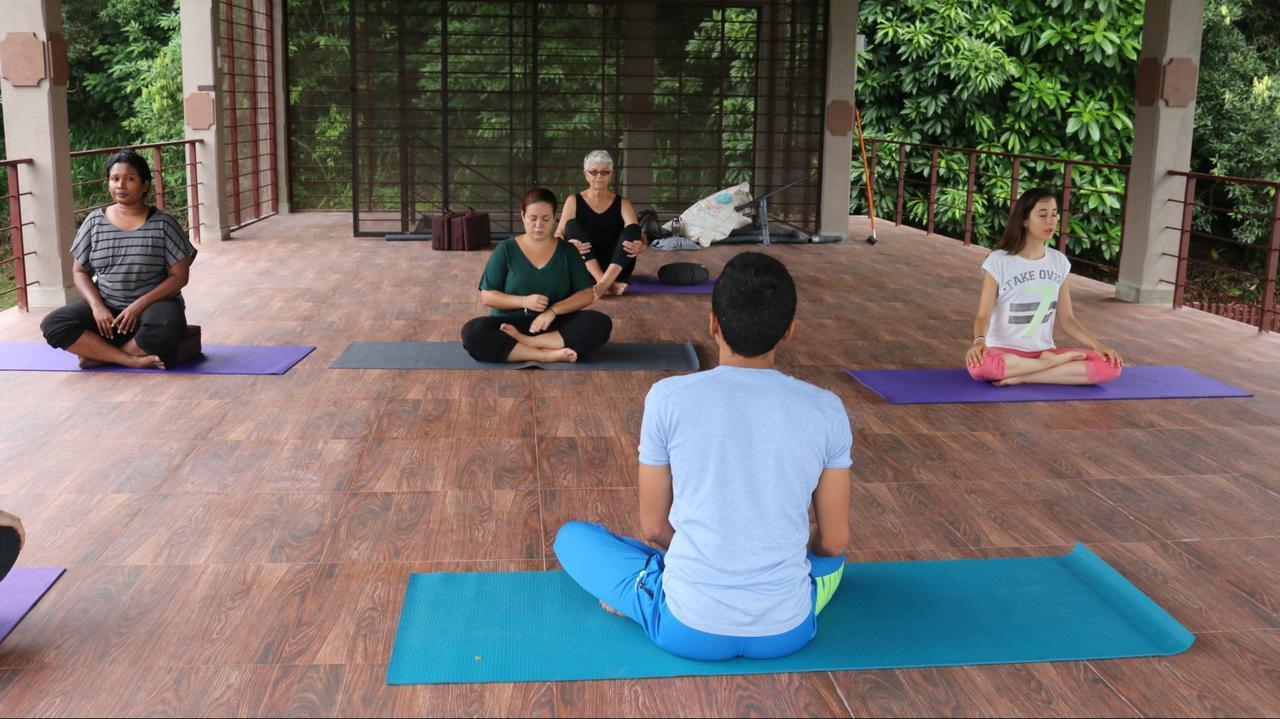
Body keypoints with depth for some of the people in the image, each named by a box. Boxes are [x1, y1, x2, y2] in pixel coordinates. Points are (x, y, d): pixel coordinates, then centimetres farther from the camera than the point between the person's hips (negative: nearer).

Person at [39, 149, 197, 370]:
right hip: (106, 308, 3)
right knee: (53, 325, -22)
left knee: (165, 328, -38)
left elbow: (179, 276, -5)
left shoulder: (163, 223, -4)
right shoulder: (95, 222, 5)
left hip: (153, 305, -3)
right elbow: (80, 272, 8)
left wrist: (139, 305, -17)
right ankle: (132, 359, -26)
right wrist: (97, 306, -11)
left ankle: (99, 354, -18)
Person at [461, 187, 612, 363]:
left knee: (600, 323, -27)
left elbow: (587, 294, 1)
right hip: (510, 323, -1)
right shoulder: (506, 249, 3)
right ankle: (547, 354, -32)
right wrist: (524, 301, -16)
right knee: (472, 332, -31)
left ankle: (524, 342, -27)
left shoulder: (566, 250, 7)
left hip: (555, 326, 1)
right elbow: (487, 296, 0)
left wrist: (553, 310, -16)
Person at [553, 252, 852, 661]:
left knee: (571, 536, 23)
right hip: (788, 632, 2)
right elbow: (834, 541, 2)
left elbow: (654, 527, 0)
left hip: (688, 629, -1)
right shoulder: (826, 409, -6)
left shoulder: (669, 398, -10)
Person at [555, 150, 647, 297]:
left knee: (632, 229, -23)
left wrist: (641, 247, -31)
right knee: (572, 225, -23)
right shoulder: (574, 201, 7)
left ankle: (603, 284, -45)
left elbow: (635, 232, -6)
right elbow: (558, 234, -4)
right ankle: (608, 284, -42)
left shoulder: (622, 203, 9)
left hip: (616, 268, 0)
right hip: (584, 268, 0)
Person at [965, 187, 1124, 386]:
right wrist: (979, 340, -34)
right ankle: (1053, 363, -17)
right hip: (1004, 351, -4)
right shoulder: (998, 261, -7)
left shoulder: (1059, 262, 7)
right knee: (978, 364, -40)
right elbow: (983, 315, -12)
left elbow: (1066, 317, 9)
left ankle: (1022, 376, -18)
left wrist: (1096, 344, -6)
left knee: (1109, 366, -19)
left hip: (1044, 351, 4)